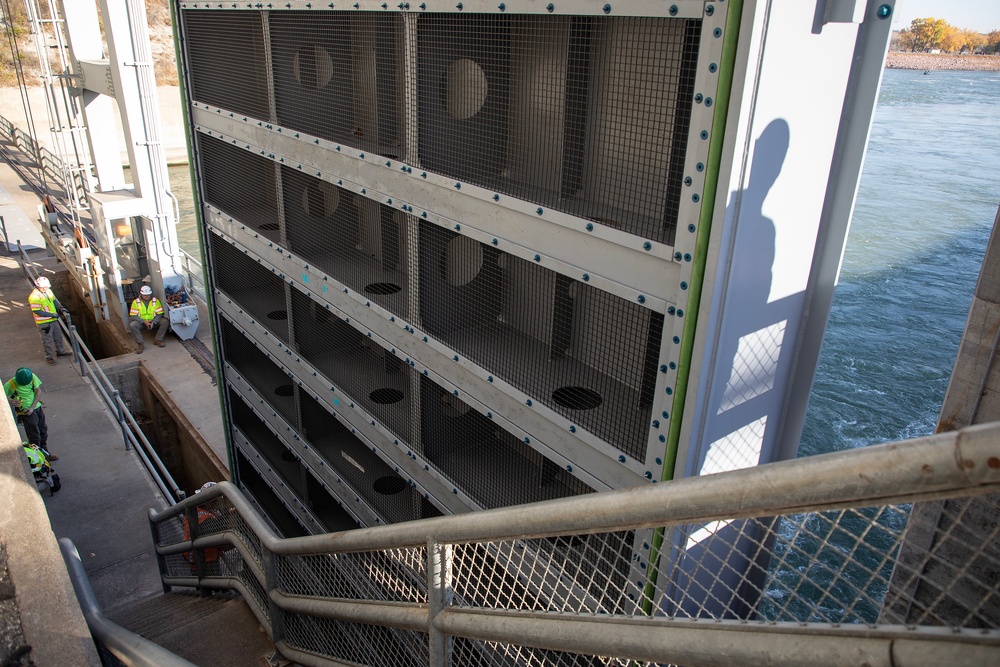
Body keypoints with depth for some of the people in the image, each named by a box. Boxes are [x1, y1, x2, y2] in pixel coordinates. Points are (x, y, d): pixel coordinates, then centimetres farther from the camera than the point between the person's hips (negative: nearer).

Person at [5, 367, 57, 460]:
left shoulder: (32, 377, -10)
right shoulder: (10, 384, -19)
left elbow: (38, 391, -6)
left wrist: (32, 407, -12)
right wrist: (10, 401, -29)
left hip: (37, 407, 4)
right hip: (26, 412, -4)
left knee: (43, 431, 16)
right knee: (34, 435, -1)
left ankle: (45, 452, 32)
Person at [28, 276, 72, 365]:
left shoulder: (48, 291, 1)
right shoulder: (34, 297, -23)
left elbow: (54, 300, 15)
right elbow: (37, 311, -23)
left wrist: (60, 307, -3)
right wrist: (51, 314, -23)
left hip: (53, 319, 8)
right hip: (44, 322, -8)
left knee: (58, 336, 21)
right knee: (47, 340, 5)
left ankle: (60, 351, 40)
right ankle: (49, 357, 18)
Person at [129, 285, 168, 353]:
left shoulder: (156, 301, -5)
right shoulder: (136, 302, -7)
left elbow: (159, 314, -5)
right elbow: (133, 316, -10)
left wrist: (153, 322, -21)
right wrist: (144, 322, -21)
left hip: (154, 321, 1)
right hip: (141, 322, -1)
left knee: (165, 321, -25)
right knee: (132, 325, -31)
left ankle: (157, 340, -15)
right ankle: (140, 344, -25)